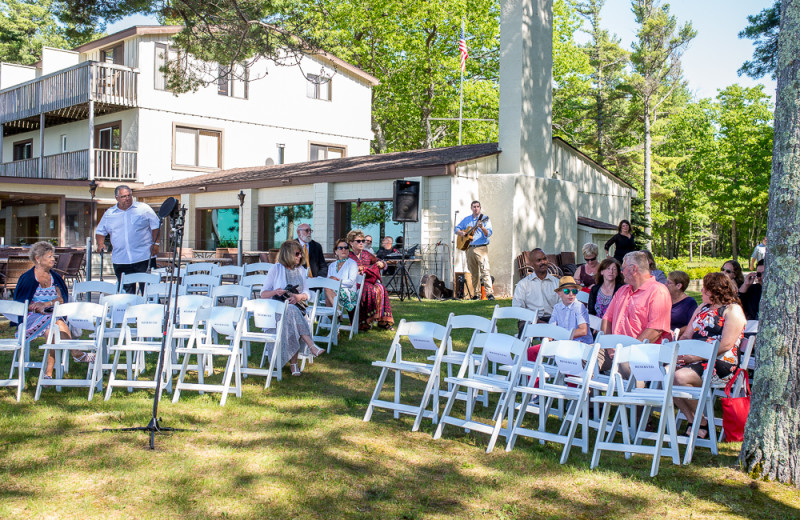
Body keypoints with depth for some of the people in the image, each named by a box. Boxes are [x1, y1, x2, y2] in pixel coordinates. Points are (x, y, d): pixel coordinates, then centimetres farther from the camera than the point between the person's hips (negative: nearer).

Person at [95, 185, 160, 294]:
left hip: (143, 257, -3)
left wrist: (155, 244, -6)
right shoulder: (109, 214, 12)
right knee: (127, 290, 5)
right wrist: (100, 244, 2)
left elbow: (155, 226, 4)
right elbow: (100, 231, 20)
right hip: (120, 259, 3)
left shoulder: (144, 208, 3)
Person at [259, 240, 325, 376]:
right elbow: (263, 294, 4)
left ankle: (293, 362, -30)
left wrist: (298, 297, -12)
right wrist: (276, 292, -17)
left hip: (297, 307, 2)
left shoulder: (301, 270, 16)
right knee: (291, 312, -38)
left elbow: (307, 294, 11)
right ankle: (311, 346, -43)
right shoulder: (276, 269, 5)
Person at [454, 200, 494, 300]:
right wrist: (460, 233, 1)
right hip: (469, 248, 4)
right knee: (474, 273, 7)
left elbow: (489, 233, -6)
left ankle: (490, 293, -20)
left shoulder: (484, 219, 4)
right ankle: (476, 294, 12)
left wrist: (482, 228, -25)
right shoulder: (466, 220, 17)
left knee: (485, 270, -16)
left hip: (481, 248, -4)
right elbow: (457, 228, 22)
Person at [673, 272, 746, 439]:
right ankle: (693, 422, -11)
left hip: (721, 364, -8)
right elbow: (687, 336, 21)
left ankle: (702, 423, -10)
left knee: (680, 377, -31)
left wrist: (696, 357, -19)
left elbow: (726, 345, -15)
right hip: (697, 361, 8)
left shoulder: (733, 310, -3)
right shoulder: (702, 308, 24)